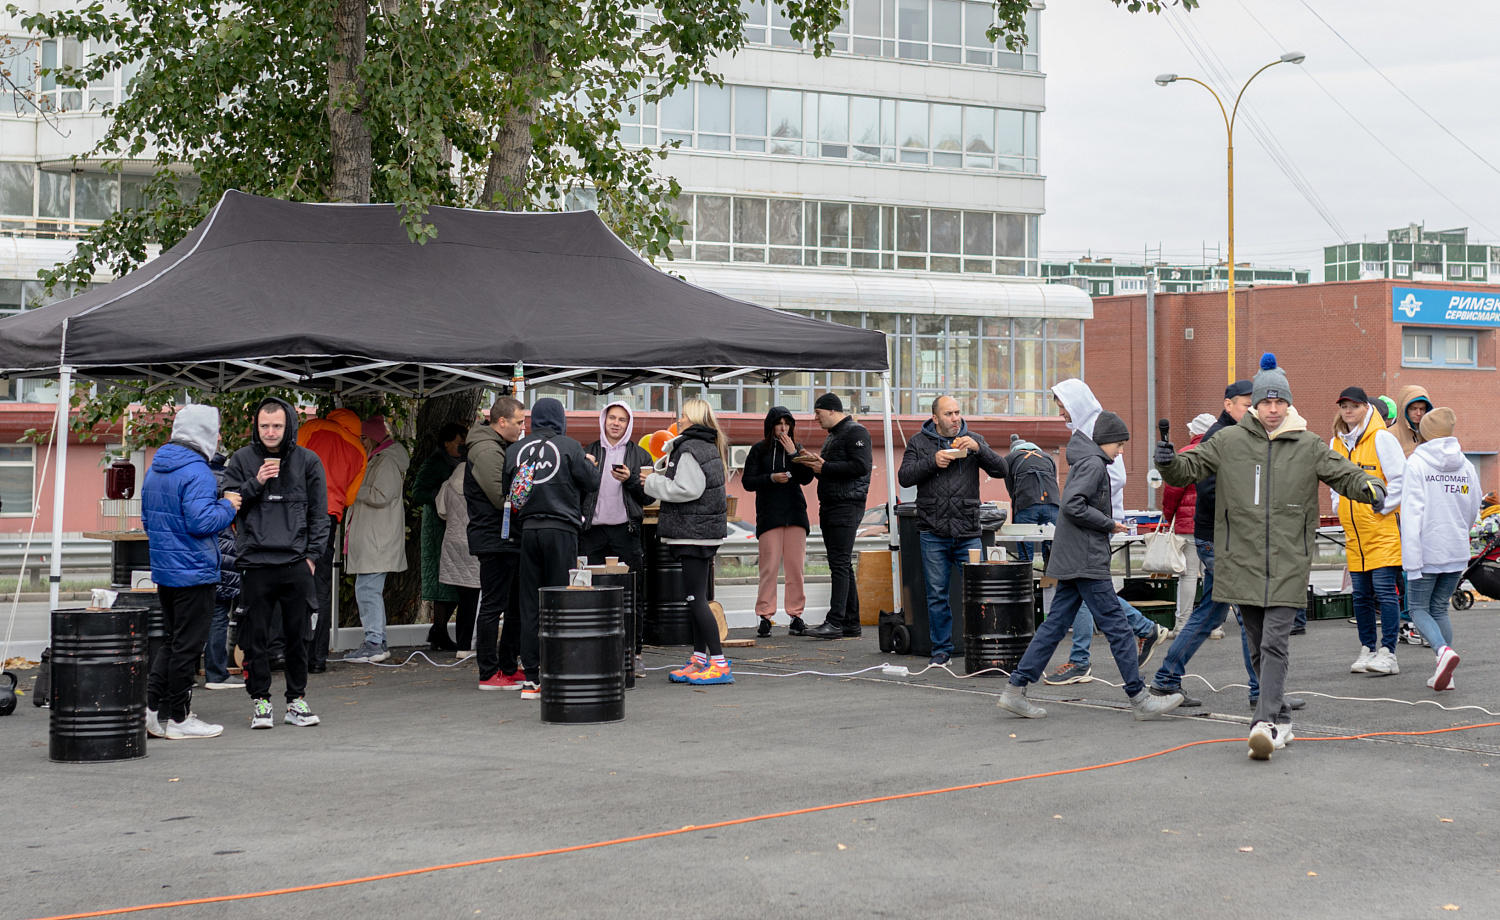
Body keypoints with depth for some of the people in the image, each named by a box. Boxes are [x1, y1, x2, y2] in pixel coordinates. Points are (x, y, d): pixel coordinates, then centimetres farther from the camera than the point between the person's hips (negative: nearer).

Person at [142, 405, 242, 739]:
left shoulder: (155, 470, 12)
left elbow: (147, 519, 19)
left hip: (163, 570, 9)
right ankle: (178, 718, 5)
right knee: (187, 645, -1)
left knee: (173, 640, 18)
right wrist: (228, 507, -9)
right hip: (194, 571, -9)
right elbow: (201, 521, -24)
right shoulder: (196, 472, -18)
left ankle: (151, 706, 13)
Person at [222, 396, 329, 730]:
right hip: (255, 564, 0)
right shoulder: (242, 459, 6)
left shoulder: (308, 461, 6)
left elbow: (319, 513, 8)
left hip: (296, 564, 0)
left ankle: (296, 701, 15)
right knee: (255, 636, 2)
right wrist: (255, 483, -10)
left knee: (298, 636, 5)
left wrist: (312, 555, 1)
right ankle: (260, 701, 13)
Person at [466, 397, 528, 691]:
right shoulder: (486, 450, -14)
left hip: (510, 539, 10)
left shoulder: (501, 448, 19)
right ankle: (489, 674, -1)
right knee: (493, 606, -5)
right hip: (495, 541, -10)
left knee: (518, 606, 14)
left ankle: (509, 667, 21)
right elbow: (501, 497, -20)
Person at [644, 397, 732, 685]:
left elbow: (686, 489, -21)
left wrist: (652, 482, -9)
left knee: (696, 599, -9)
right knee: (698, 598, 14)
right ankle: (700, 659, 19)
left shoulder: (690, 449, -14)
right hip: (705, 531, 10)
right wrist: (665, 466, 8)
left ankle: (719, 664, -10)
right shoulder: (710, 446, 17)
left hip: (693, 531, -10)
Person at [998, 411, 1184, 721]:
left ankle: (1015, 689, 5)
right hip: (1086, 560, -10)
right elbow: (1073, 505, -22)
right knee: (1117, 624, -6)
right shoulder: (1093, 463, -11)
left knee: (1056, 624, 8)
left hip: (1072, 563, 10)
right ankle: (1139, 698, -3)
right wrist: (1109, 524, -13)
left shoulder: (1085, 461, 19)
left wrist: (1107, 524, 10)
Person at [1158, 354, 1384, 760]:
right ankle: (1280, 720, 23)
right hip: (1243, 561, 2)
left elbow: (1345, 474, 6)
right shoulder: (1228, 442, 4)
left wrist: (1370, 486, -15)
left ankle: (1265, 723, -18)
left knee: (1274, 643, -13)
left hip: (1288, 563, -2)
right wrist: (1168, 462, -17)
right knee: (1258, 648, 10)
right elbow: (1188, 469, 5)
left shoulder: (1309, 446, 4)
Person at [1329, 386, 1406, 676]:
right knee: (1361, 595, 9)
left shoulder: (1381, 438, -7)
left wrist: (1382, 506, -11)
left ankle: (1387, 653, -8)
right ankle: (1367, 650, 16)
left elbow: (1400, 478, -9)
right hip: (1353, 533, 6)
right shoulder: (1335, 443, 12)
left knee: (1385, 591, -8)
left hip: (1382, 530, -6)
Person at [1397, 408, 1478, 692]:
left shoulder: (1416, 463, -10)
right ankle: (1445, 673, 11)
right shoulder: (1466, 466, 5)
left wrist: (1412, 561, -16)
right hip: (1457, 553, 5)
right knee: (1440, 609, 16)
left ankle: (1443, 650, -19)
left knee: (1417, 607, 7)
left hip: (1428, 551, -5)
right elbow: (1473, 512, 15)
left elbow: (1412, 514, -15)